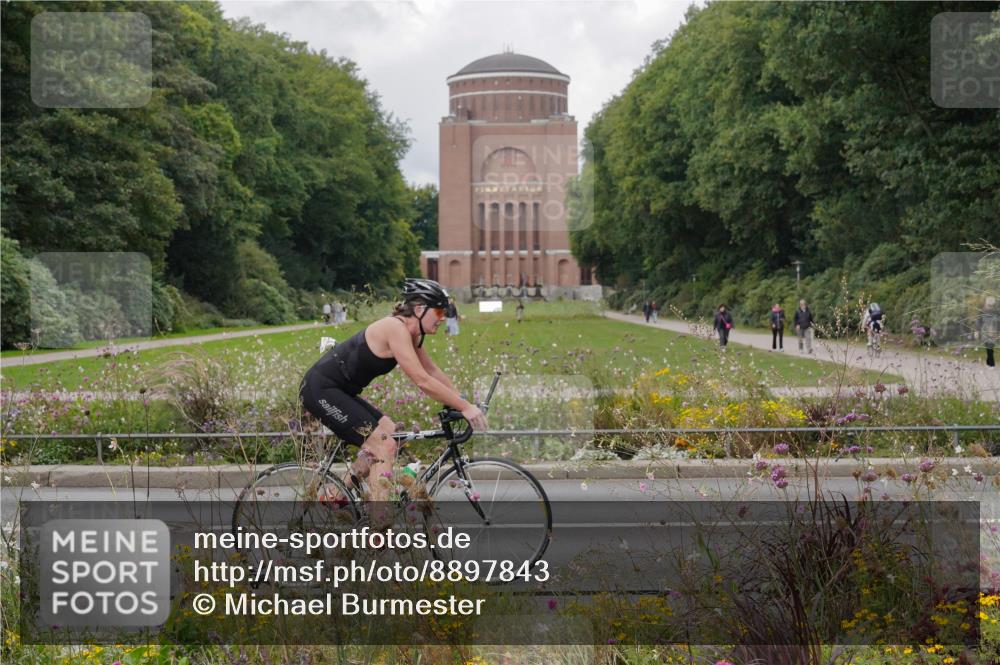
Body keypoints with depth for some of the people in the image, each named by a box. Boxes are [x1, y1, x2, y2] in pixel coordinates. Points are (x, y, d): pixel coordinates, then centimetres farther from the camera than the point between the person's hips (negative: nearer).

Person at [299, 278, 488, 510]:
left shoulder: (411, 334, 9)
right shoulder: (396, 329, -20)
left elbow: (433, 372, 18)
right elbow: (423, 381, -24)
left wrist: (462, 402, 11)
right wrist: (464, 407, -20)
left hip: (337, 391, 10)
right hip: (320, 389, -10)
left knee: (389, 431, 12)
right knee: (384, 445, -13)